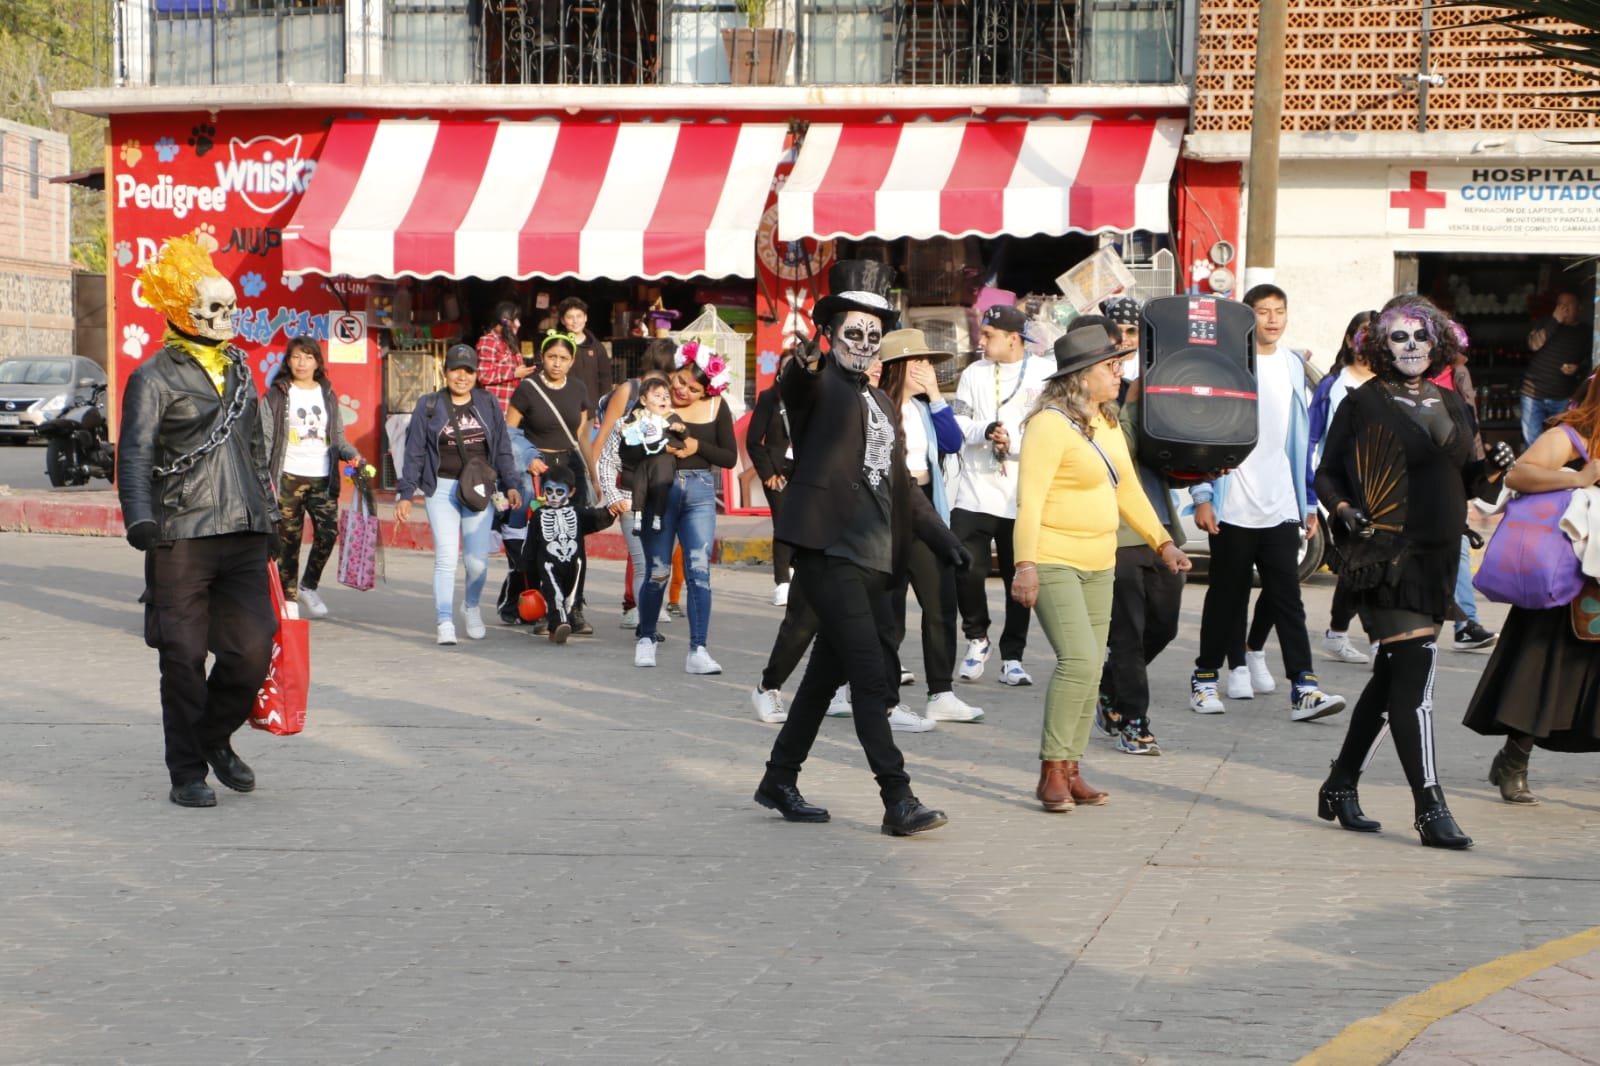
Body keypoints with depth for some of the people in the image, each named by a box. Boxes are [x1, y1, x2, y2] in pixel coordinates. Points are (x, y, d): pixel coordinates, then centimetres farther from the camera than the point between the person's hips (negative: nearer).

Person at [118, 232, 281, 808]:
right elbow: (134, 455, -10)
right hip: (181, 538, -5)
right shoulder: (154, 378, -2)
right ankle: (187, 774, 10)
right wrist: (140, 519, -24)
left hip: (244, 534, 5)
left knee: (253, 648, -1)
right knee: (185, 660, 0)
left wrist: (267, 512, 24)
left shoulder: (238, 369, 18)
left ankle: (215, 738, 25)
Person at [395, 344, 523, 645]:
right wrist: (405, 493, 2)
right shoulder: (429, 406, 4)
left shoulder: (488, 405, 9)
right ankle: (444, 622, -4)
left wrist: (510, 485, 3)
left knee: (478, 560, -2)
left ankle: (471, 606, 28)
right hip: (441, 488, -1)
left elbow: (502, 449, 12)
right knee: (446, 556, -12)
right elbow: (414, 453, 6)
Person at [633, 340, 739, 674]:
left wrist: (698, 447, -12)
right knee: (658, 571, 3)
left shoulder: (716, 407, 1)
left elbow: (730, 457, 3)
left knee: (699, 570, -8)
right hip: (659, 491, -1)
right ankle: (646, 639, 25)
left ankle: (698, 651, -11)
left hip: (700, 493, 1)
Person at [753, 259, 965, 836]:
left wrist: (942, 536, 19)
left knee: (827, 674, 14)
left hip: (872, 559, 8)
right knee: (870, 676, -12)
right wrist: (804, 365, -52)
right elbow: (793, 388, -29)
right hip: (828, 551, -8)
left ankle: (780, 780, 26)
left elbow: (900, 483, 27)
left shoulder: (883, 405, 21)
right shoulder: (820, 384, -3)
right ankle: (898, 799, -13)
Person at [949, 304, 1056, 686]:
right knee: (966, 570, -9)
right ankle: (977, 638, 15)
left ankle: (1012, 657, 15)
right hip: (974, 492, 2)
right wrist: (985, 431, -13)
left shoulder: (1044, 375, 1)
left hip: (1023, 498, -1)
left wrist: (1013, 441, -15)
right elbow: (956, 423, 6)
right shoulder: (974, 374, 10)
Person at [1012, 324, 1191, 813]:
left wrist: (1162, 542, 13)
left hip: (1098, 565, 9)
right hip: (1053, 563, -9)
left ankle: (1070, 771, 15)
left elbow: (1128, 489, 20)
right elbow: (1029, 498, -18)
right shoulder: (1051, 423, -14)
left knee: (1090, 669, 7)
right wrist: (1025, 563, -25)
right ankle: (1051, 770, -9)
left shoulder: (1107, 422, 13)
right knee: (1080, 660, -18)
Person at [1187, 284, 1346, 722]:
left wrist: (1310, 501, 13)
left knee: (1287, 598, -3)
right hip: (1233, 506, -3)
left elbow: (1302, 438, 15)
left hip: (1281, 507, 3)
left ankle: (1303, 687, -9)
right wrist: (1202, 496, -11)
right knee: (1227, 597, 6)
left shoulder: (1294, 366, 11)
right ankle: (1204, 678, 20)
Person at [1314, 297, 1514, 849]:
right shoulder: (1363, 405, -3)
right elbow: (1327, 473, -1)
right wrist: (1344, 509, -20)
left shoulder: (1453, 407, 14)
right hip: (1386, 555, -7)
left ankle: (1340, 787, 26)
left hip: (1438, 555, 7)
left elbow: (1461, 481, 19)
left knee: (1392, 677, 12)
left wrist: (1490, 468, -1)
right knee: (1413, 672, -12)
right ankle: (1431, 809, -12)